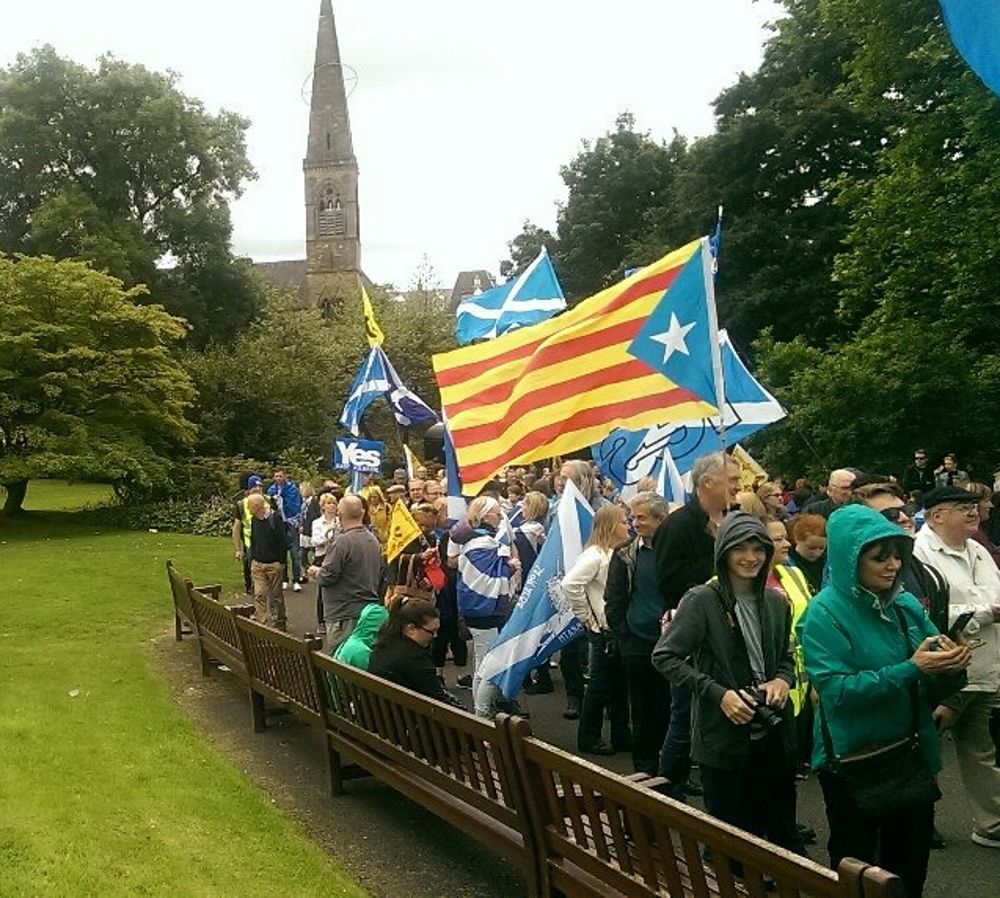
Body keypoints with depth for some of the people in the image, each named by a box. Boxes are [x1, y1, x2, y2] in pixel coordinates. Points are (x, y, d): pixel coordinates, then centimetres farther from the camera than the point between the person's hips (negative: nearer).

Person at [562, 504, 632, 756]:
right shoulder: (595, 555, -17)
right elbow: (569, 584, -26)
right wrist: (587, 617, -17)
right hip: (603, 631, -8)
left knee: (620, 686, 15)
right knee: (599, 685, 3)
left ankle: (621, 736, 25)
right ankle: (588, 738, 16)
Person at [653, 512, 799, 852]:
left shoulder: (776, 603, 7)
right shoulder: (701, 601, -10)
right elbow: (664, 657, -11)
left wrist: (783, 680, -2)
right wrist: (718, 693, -17)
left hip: (774, 735, 5)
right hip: (724, 738, -5)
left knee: (783, 836, 14)